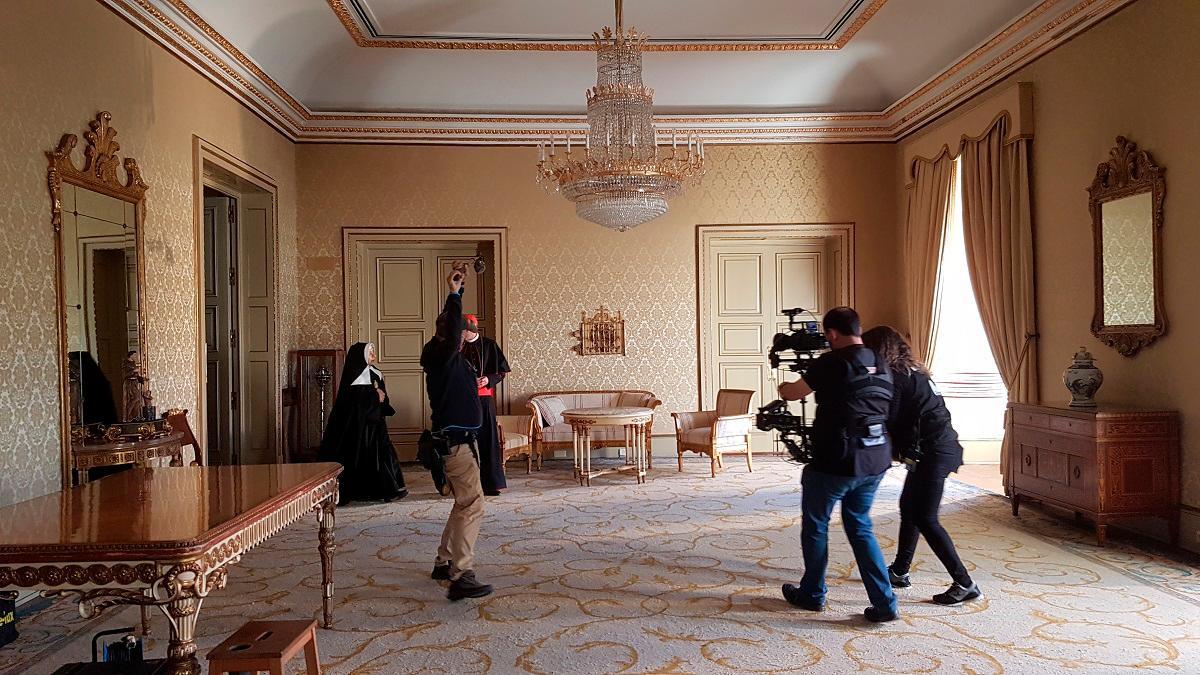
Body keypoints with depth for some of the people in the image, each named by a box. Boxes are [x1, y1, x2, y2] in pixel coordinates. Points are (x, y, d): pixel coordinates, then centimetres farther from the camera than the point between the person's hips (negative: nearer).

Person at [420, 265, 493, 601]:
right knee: (472, 505, -14)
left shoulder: (454, 359, 13)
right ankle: (461, 577, -15)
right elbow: (451, 333, -32)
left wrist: (457, 291, 17)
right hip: (455, 442, -11)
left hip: (461, 440, 11)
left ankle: (444, 563, 28)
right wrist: (454, 293, -28)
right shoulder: (442, 355, -13)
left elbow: (453, 324, 23)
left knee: (464, 504, 18)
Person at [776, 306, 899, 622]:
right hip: (875, 462, 7)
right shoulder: (881, 365, 7)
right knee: (860, 527, 19)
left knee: (815, 526, 13)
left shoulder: (832, 363, -14)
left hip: (836, 462, -6)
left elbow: (792, 393, -3)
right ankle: (884, 602, 14)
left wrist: (783, 386, 22)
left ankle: (812, 594, 27)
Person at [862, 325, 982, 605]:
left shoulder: (895, 377, -14)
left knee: (925, 519, -6)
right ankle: (899, 571, 27)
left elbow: (888, 422, -14)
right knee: (909, 507, 17)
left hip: (932, 453, -10)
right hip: (943, 447, 10)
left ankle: (964, 584, -3)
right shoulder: (912, 370, 15)